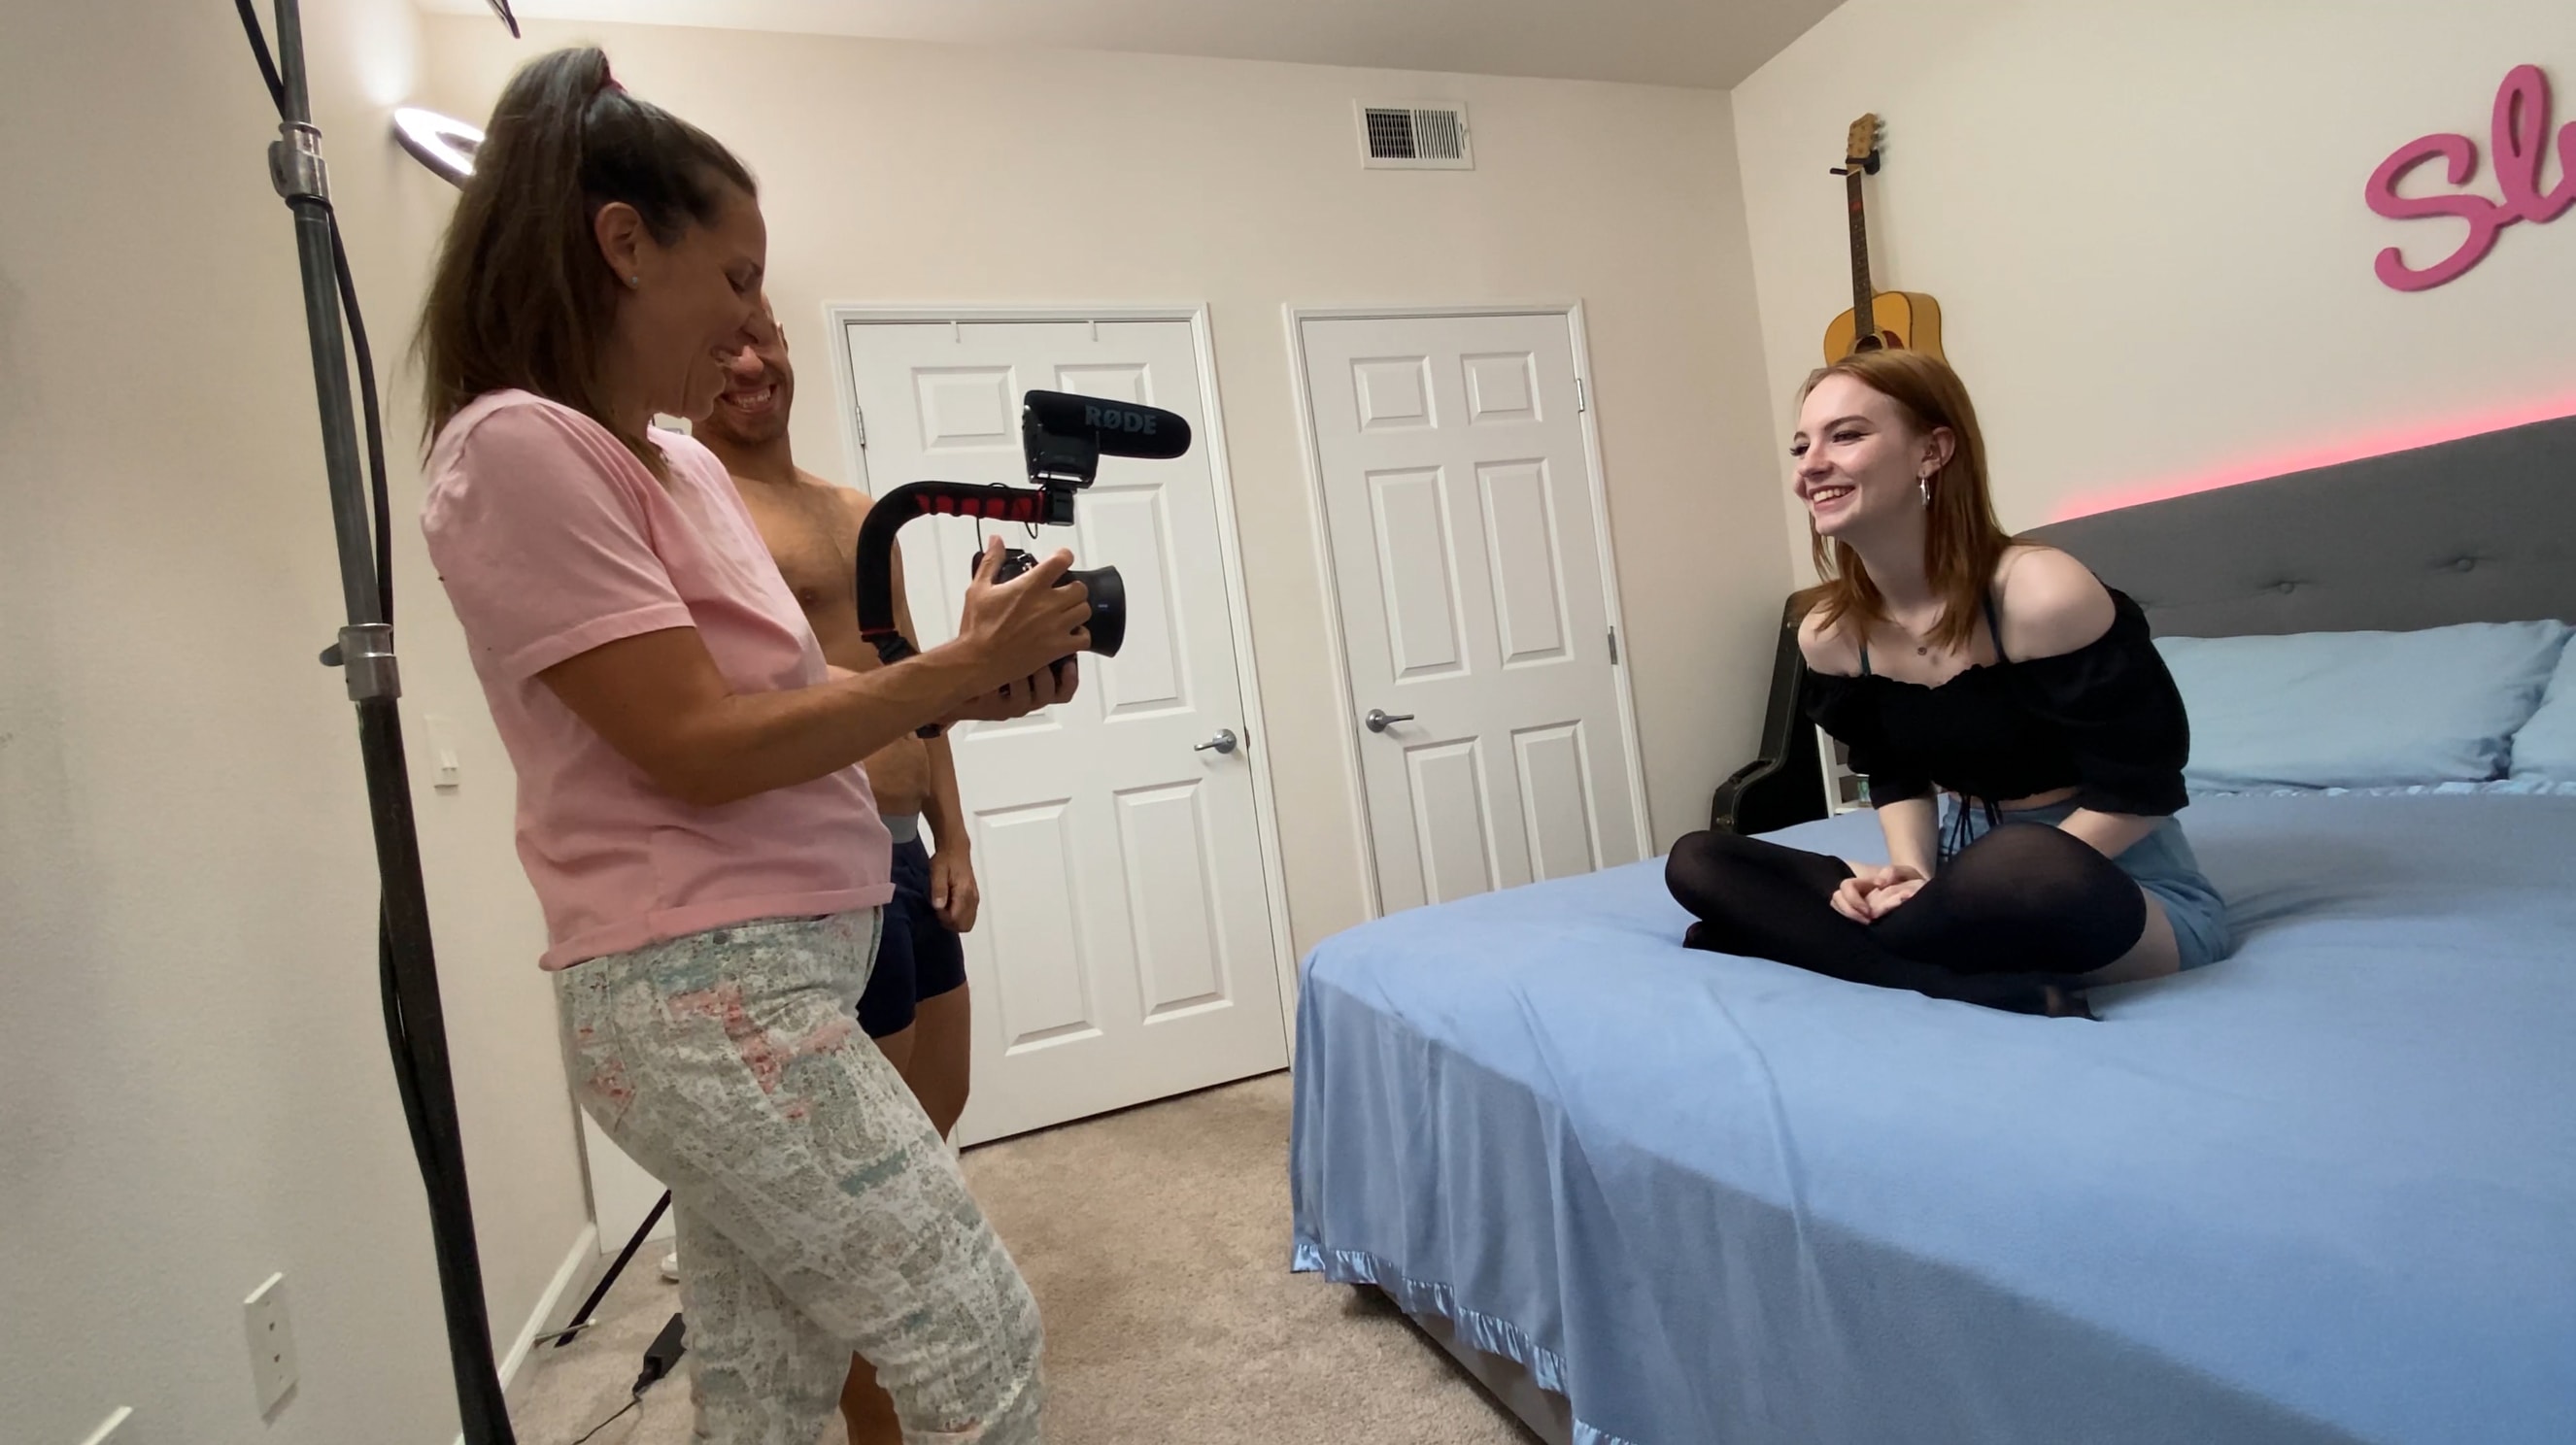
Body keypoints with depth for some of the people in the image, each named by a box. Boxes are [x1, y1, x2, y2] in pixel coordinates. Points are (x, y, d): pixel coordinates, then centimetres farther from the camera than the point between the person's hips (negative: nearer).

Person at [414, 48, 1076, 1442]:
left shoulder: (686, 466, 13)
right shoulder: (515, 448, -13)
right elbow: (696, 748, -18)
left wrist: (962, 689, 1)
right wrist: (956, 665, -13)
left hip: (752, 984, 9)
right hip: (703, 999, -8)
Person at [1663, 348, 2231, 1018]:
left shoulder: (2041, 593, -22)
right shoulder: (1827, 634, -5)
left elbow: (2142, 788, -16)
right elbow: (1895, 775, 7)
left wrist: (2001, 892, -21)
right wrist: (1912, 874, -12)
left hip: (2130, 888, -5)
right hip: (1968, 863, 6)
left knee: (2026, 863, -42)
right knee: (1698, 862, -10)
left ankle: (1805, 946, -17)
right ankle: (2002, 992, -22)